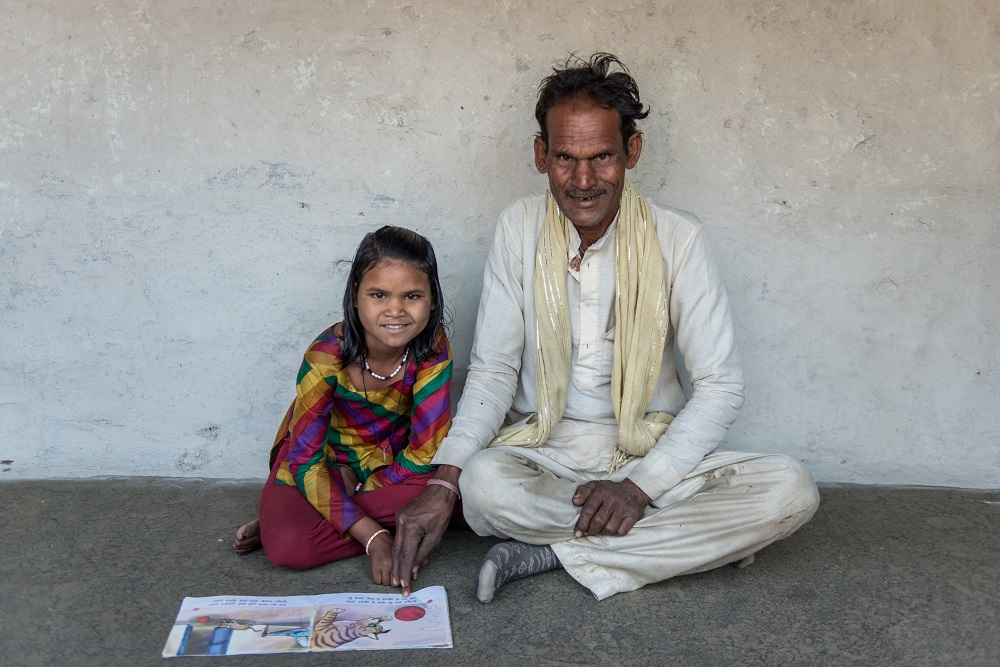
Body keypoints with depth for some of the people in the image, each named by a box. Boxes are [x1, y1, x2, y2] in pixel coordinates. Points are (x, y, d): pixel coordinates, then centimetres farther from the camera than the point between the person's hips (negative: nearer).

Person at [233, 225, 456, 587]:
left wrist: (359, 489, -19)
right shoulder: (326, 356, -28)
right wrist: (372, 536, -32)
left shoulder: (432, 347, -23)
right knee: (287, 547, -31)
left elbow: (425, 452, -18)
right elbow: (305, 461, -26)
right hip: (324, 458, -4)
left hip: (391, 458, 4)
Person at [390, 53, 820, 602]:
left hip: (651, 454, 1)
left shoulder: (677, 238, -7)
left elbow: (721, 386, -7)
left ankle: (550, 551, -21)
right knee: (481, 484, -34)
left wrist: (642, 484, -20)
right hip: (542, 449, 0)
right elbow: (492, 371, -3)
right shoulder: (519, 229, -3)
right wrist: (442, 481, -19)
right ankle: (692, 539, -16)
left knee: (792, 491, -24)